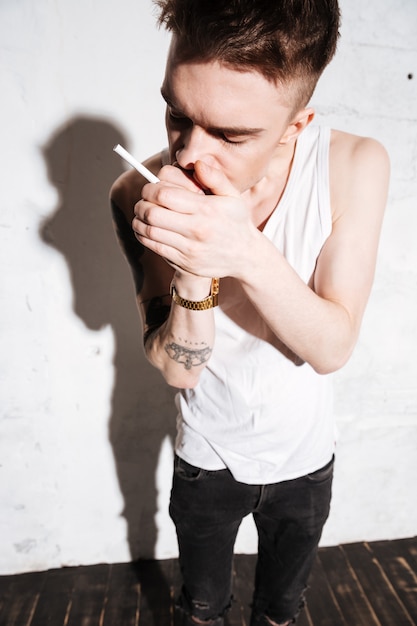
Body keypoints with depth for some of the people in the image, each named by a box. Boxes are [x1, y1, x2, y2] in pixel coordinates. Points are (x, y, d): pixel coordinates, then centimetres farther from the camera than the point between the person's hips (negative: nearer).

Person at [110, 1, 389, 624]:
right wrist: (193, 273, -41)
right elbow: (178, 367, -21)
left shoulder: (356, 165, -23)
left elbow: (332, 349, -24)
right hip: (206, 458, 0)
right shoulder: (141, 195, -23)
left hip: (304, 458, 1)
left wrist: (248, 254, -41)